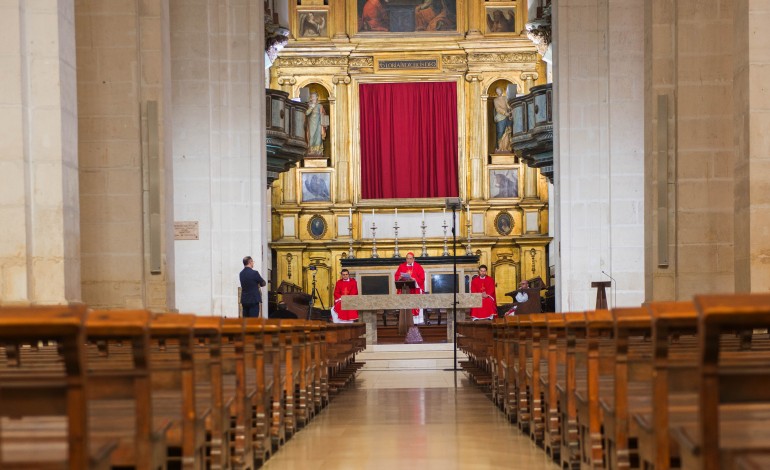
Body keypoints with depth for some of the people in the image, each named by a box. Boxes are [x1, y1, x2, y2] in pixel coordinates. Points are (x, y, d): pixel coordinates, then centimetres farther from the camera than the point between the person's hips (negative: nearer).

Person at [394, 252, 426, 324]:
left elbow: (421, 278, -2)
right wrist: (400, 278, -14)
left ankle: (418, 320, -2)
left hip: (415, 289, -2)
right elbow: (397, 276, 7)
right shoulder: (401, 266, 12)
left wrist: (415, 280, -18)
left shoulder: (418, 267, 5)